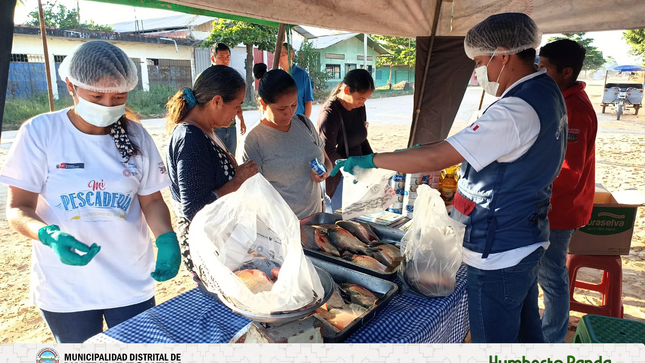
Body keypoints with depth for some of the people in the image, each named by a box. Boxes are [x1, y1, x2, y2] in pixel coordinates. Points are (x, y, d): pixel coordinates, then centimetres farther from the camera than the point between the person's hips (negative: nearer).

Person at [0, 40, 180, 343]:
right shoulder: (40, 132, -11)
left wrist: (167, 241, -17)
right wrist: (49, 235, -29)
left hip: (132, 283, 2)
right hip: (64, 288, -1)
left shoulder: (135, 135, -4)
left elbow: (151, 200, 2)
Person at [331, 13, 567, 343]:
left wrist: (370, 160, -22)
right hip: (529, 242, 10)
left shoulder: (516, 111, -27)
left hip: (498, 256, -10)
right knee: (526, 332, 27)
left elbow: (436, 158, -31)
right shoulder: (547, 91, 7)